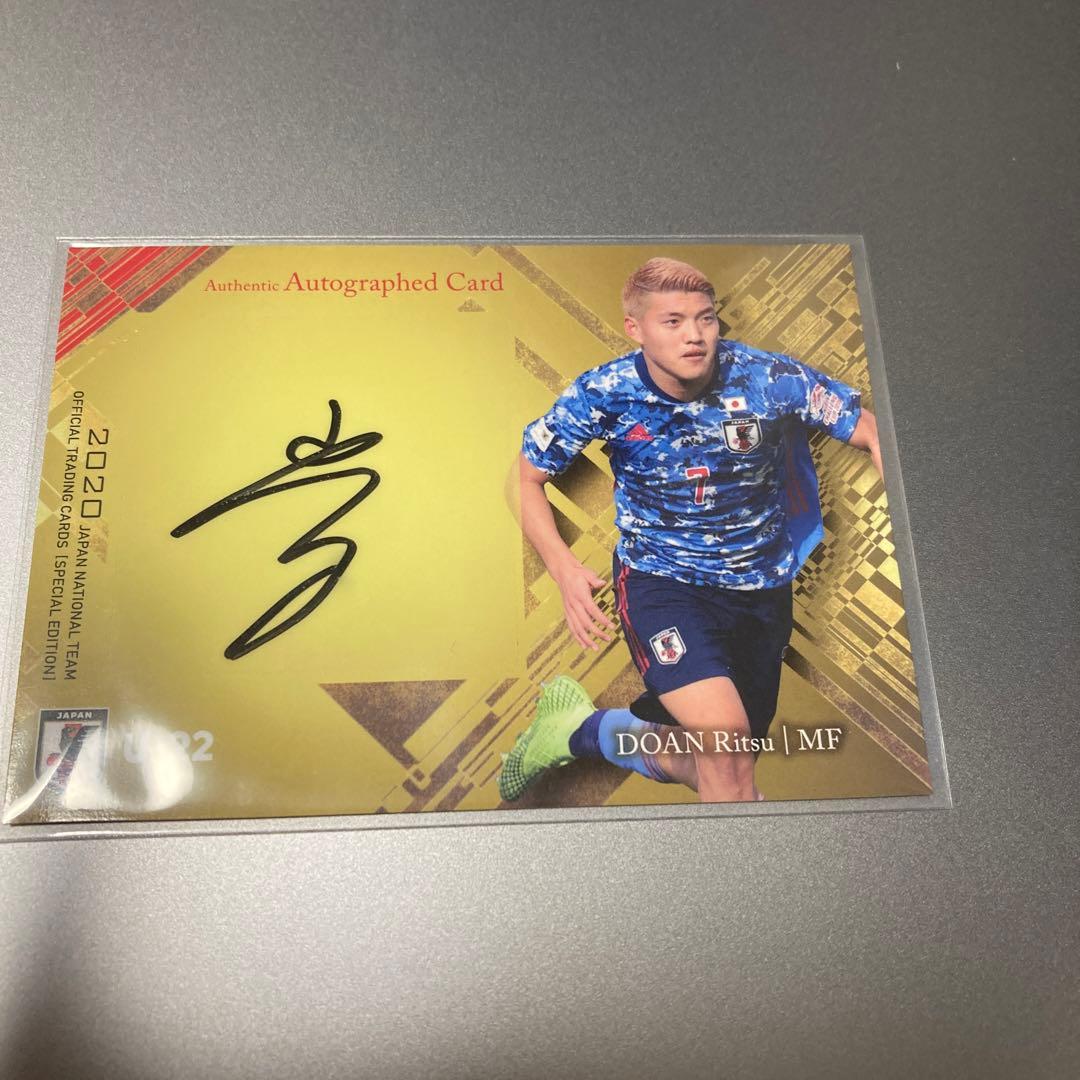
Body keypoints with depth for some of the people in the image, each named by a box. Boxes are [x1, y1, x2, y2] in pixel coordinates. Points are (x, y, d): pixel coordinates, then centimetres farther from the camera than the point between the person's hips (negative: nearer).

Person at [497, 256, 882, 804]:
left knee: (724, 769, 13)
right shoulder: (603, 393, -14)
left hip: (761, 589, 4)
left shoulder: (768, 378, -15)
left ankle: (583, 730, 33)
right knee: (726, 738, -27)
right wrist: (564, 568, -20)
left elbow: (870, 431, -8)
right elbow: (524, 476, -5)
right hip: (659, 579, -3)